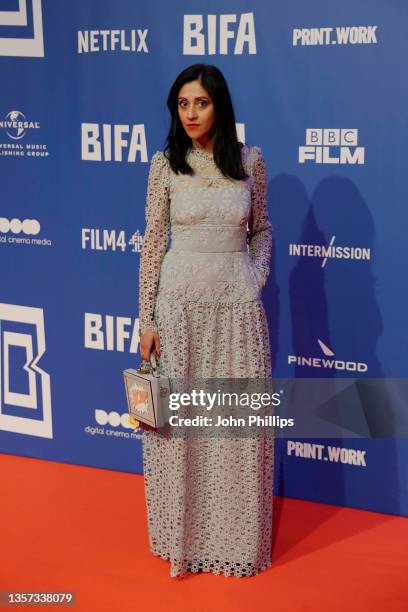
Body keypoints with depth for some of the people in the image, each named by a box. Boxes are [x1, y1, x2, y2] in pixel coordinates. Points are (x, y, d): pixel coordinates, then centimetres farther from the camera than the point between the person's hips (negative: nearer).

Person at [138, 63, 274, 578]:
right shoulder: (165, 164, -1)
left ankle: (235, 540, 25)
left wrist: (256, 283, 1)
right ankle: (183, 540, 24)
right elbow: (153, 242, 0)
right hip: (180, 302, 0)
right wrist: (146, 318, -3)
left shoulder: (250, 160, 2)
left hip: (237, 304, 1)